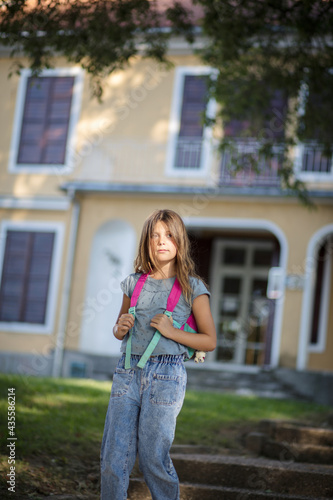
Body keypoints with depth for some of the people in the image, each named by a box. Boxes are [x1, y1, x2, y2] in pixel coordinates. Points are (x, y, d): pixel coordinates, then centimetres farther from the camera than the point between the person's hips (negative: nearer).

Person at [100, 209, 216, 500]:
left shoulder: (192, 287, 0)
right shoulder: (134, 283, 11)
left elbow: (210, 341, 1)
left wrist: (171, 332, -11)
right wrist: (120, 328, 0)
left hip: (166, 377, -3)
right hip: (128, 371, 4)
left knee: (153, 457, 1)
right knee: (113, 457, 0)